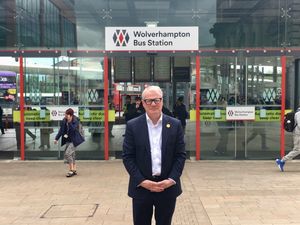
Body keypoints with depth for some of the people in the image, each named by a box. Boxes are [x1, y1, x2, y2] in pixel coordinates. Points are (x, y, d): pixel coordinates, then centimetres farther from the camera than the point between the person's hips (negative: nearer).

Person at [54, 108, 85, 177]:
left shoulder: (75, 121, -12)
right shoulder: (64, 121, 2)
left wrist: (69, 122, -30)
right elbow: (61, 130, 7)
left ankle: (71, 170, -8)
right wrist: (56, 139, 3)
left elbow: (73, 129, -26)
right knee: (71, 155, 11)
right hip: (68, 140, 6)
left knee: (68, 153, -17)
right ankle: (74, 170, 21)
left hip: (74, 140, -6)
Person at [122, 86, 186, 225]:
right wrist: (142, 181, -13)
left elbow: (181, 155, 0)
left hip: (168, 187, 1)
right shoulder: (132, 125, -3)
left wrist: (171, 179, -11)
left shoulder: (175, 125, 0)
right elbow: (127, 156, -5)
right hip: (141, 187, -1)